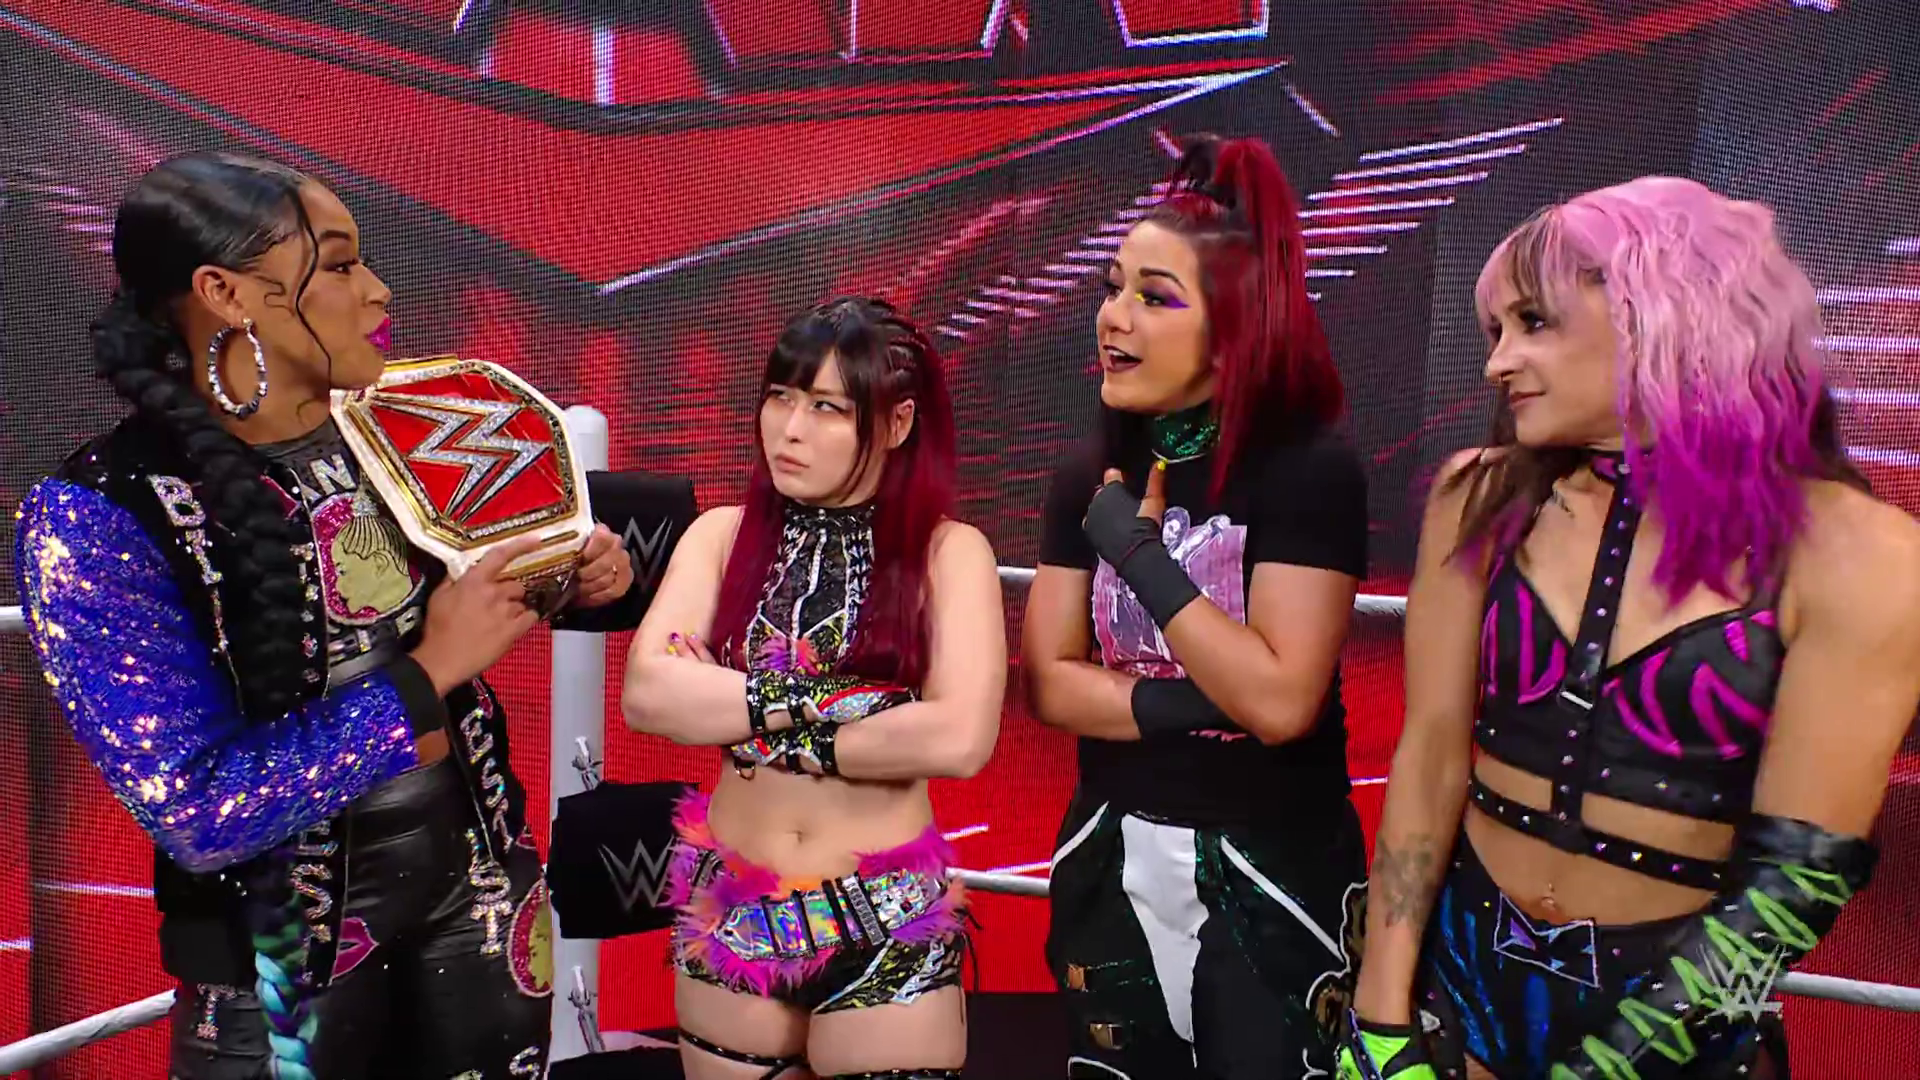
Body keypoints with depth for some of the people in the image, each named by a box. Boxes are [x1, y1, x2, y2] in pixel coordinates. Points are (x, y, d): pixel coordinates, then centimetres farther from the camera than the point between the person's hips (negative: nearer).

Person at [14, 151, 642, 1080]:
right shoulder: (97, 520, -19)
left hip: (477, 874, 5)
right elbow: (199, 813, -24)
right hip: (289, 941, -4)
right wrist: (426, 674, -25)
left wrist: (576, 575, -6)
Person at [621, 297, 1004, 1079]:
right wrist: (830, 699, -18)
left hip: (888, 928, -2)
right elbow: (646, 693, -13)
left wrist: (762, 727, -14)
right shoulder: (724, 534, 0)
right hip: (729, 914, 3)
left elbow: (961, 738, -20)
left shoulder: (948, 552, -8)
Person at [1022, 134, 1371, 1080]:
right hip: (1113, 860, 5)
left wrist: (1140, 550, -21)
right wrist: (1185, 704, -19)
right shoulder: (1090, 476, 0)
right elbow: (1048, 682, -4)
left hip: (1269, 875, -5)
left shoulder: (1309, 471, -16)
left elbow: (1279, 701, -23)